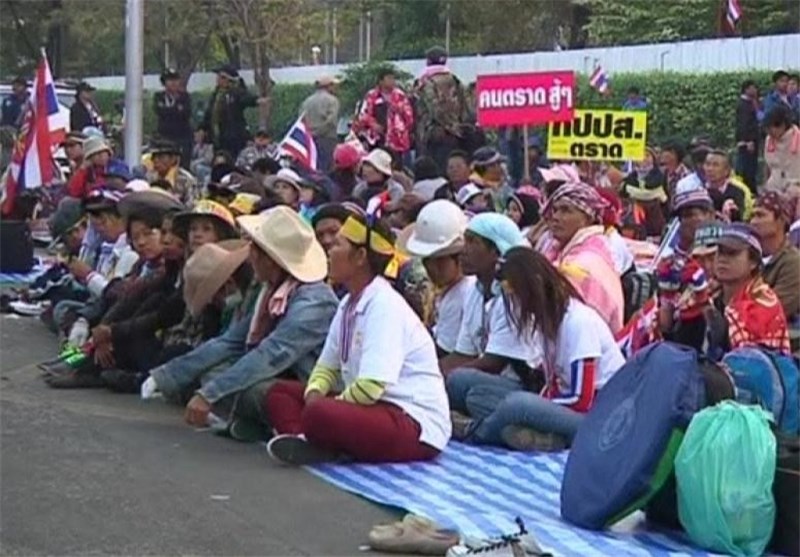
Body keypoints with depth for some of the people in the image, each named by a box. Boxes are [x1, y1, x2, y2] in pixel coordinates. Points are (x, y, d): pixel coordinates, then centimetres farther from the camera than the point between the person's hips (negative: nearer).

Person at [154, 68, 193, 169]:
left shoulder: (185, 96, 7)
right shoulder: (158, 96, 10)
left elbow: (187, 114, -8)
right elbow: (159, 111, -9)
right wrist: (177, 109, -7)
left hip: (182, 137, -1)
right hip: (164, 136, 1)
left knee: (184, 167, -7)